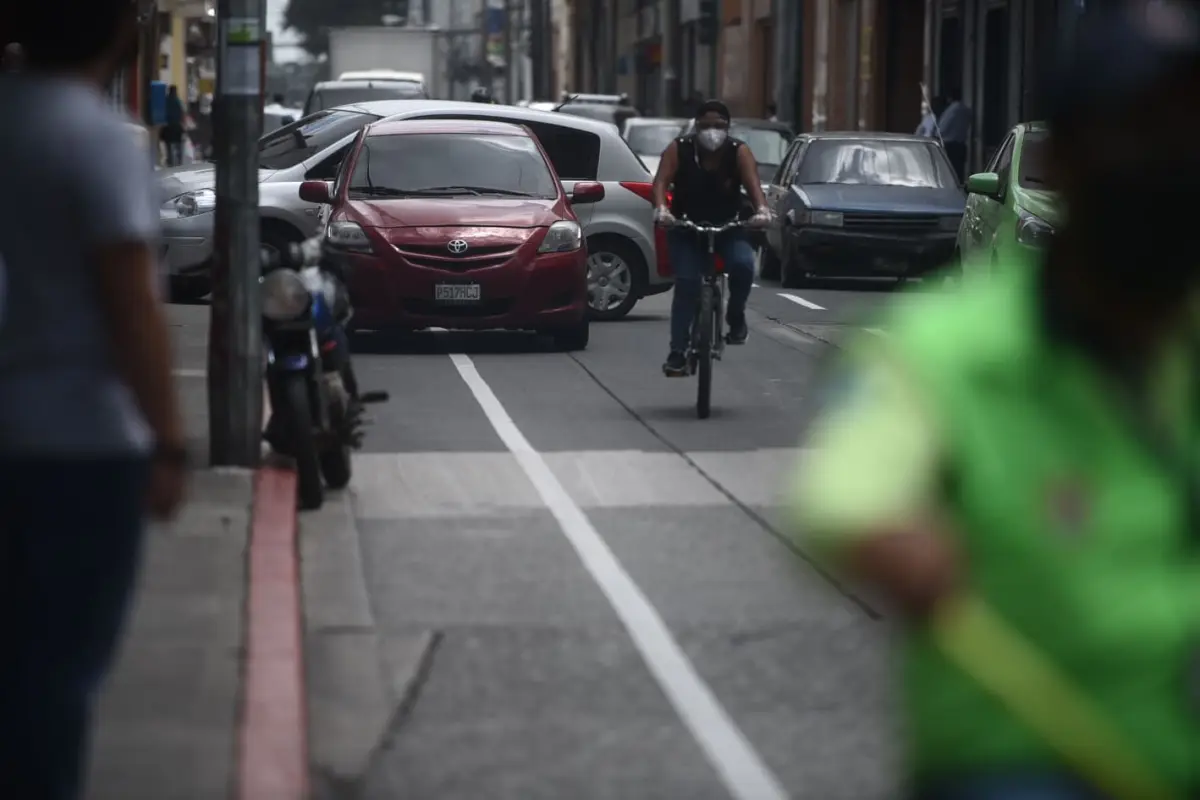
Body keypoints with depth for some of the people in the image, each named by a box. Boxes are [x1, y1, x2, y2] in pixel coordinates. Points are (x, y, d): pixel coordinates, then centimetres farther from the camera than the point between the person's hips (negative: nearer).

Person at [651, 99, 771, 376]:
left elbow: (753, 183, -23)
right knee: (686, 285, -14)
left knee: (743, 263, -29)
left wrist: (762, 209, -44)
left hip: (728, 229, 0)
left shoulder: (739, 152, -9)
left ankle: (736, 317, -3)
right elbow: (661, 181, -21)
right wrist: (661, 208, -42)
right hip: (686, 230, 0)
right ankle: (677, 353, -9)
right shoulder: (679, 150, -10)